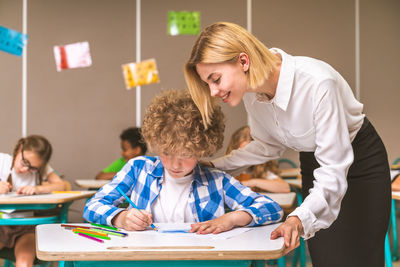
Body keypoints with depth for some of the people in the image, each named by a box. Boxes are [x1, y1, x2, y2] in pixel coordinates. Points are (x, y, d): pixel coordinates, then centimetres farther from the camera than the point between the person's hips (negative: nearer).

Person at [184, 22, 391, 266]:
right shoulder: (251, 90, -14)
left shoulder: (317, 82, -35)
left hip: (360, 161, -5)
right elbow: (268, 145, 5)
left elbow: (333, 172, -33)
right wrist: (214, 167, -1)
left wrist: (299, 219, -48)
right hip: (312, 161, 6)